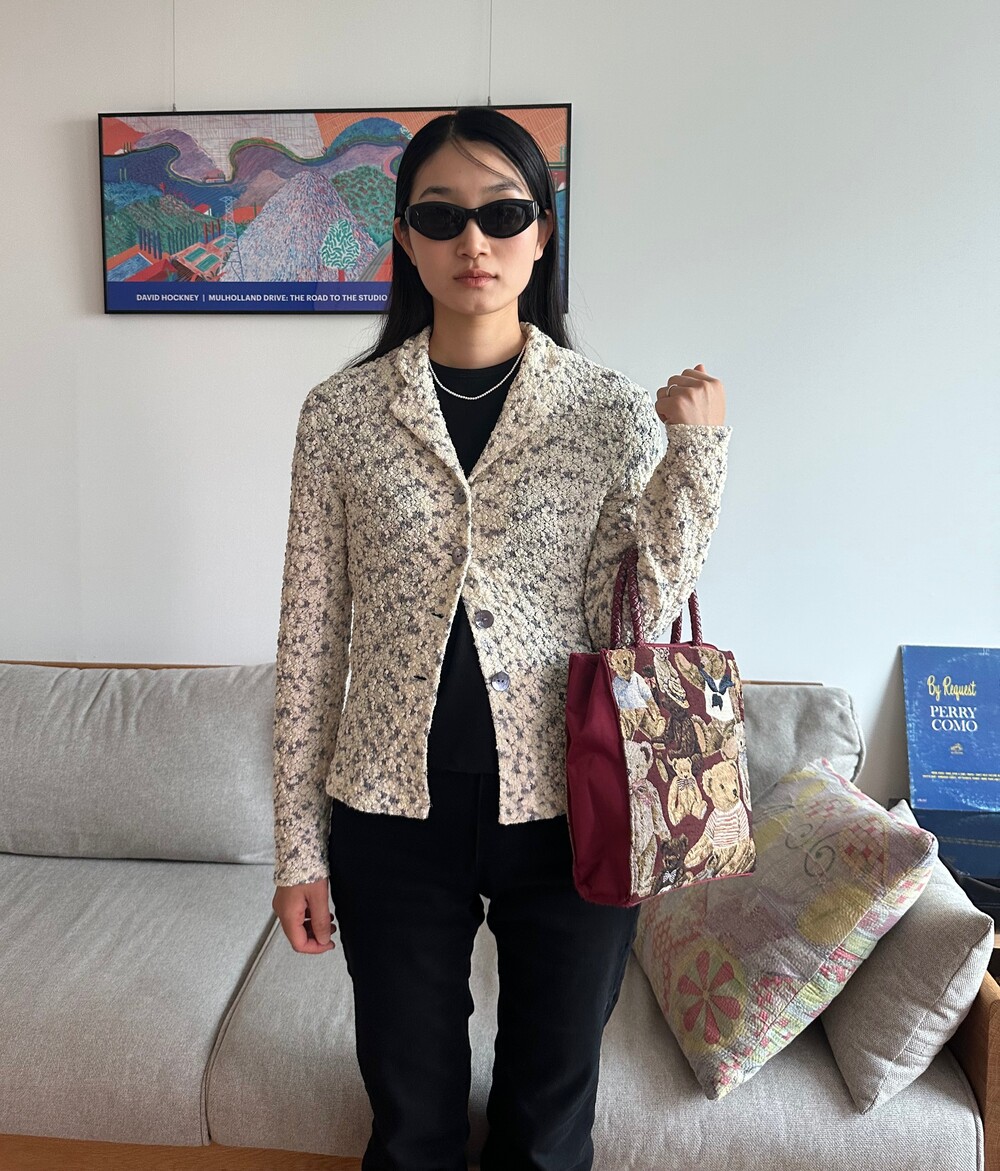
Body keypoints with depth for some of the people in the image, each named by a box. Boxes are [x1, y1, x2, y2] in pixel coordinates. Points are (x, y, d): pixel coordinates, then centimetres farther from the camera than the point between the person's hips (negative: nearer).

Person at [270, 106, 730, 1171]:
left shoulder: (614, 412, -4)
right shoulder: (341, 412, -3)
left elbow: (635, 626, -8)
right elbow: (309, 641, 0)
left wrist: (694, 456, -16)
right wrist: (299, 843, 2)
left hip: (566, 816, 0)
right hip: (395, 817, 1)